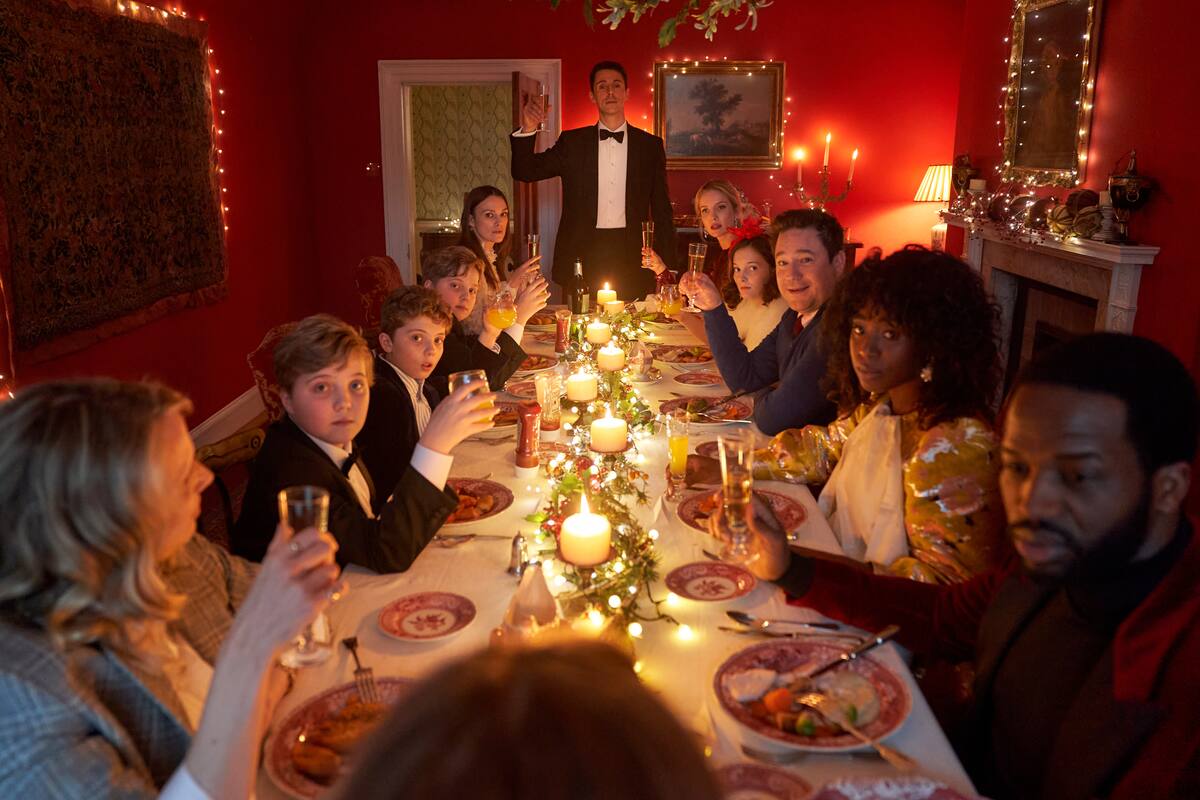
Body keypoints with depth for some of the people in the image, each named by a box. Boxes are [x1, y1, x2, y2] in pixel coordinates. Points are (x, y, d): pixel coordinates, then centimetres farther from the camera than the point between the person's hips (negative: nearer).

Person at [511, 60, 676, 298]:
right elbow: (526, 172, 4)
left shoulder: (650, 145, 8)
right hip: (584, 255, 0)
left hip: (631, 257, 0)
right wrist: (527, 131, -14)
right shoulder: (572, 142, 8)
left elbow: (661, 210, 9)